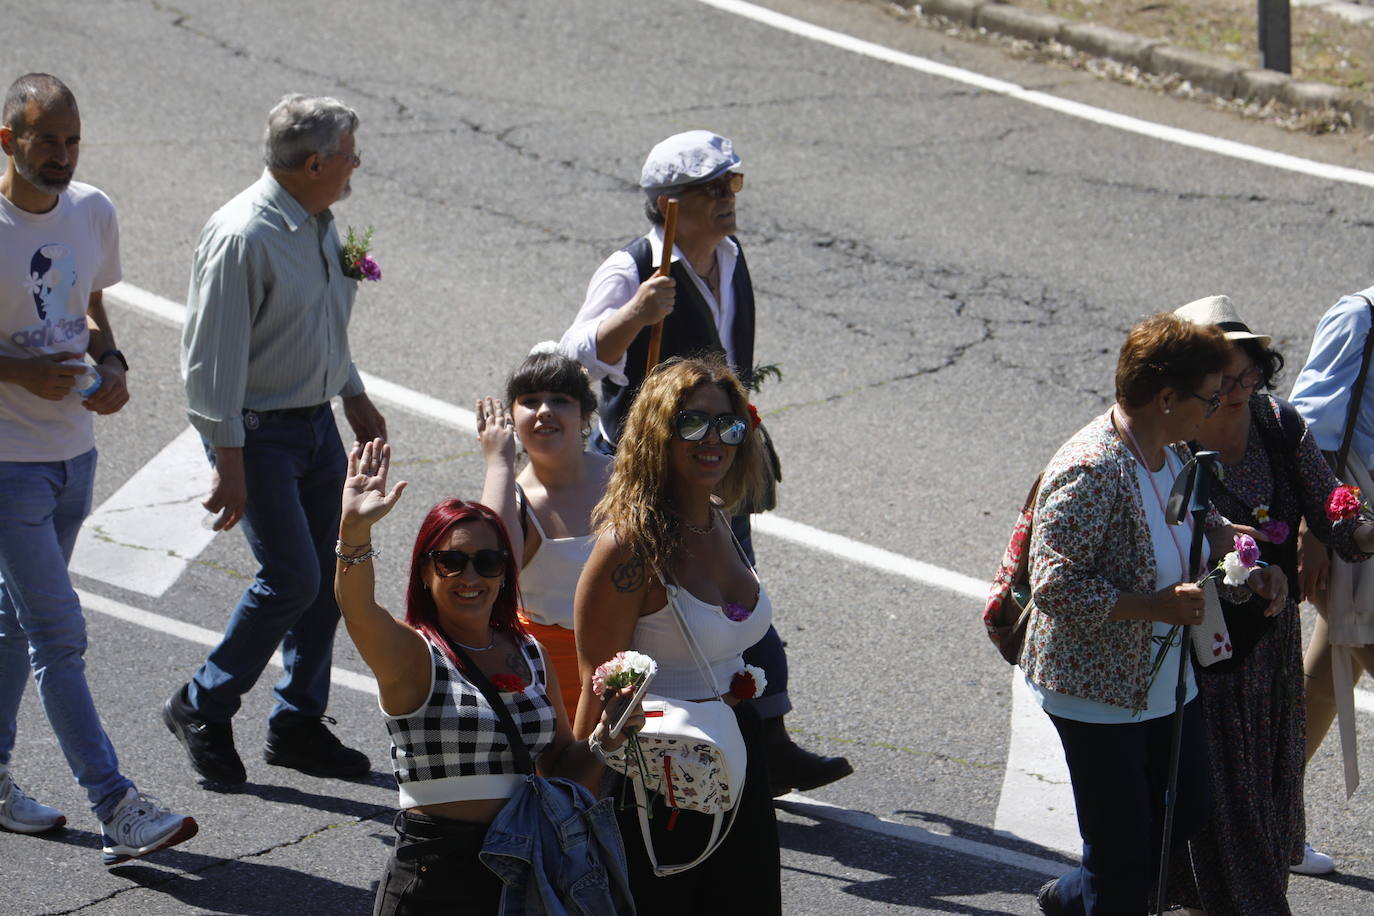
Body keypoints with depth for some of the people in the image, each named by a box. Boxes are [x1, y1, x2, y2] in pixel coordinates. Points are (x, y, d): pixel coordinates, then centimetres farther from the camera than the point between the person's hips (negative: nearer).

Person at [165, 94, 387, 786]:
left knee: (330, 575, 9)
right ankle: (202, 709, 5)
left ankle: (299, 722, 22)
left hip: (317, 424, 9)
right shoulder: (243, 237, -22)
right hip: (259, 434, -9)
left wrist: (354, 396, 28)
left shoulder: (319, 223, 6)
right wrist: (228, 459, -22)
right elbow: (213, 355, -21)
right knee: (292, 577, -12)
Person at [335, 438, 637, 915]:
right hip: (435, 871, -5)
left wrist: (601, 741, -3)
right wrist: (354, 528, -44)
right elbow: (356, 608, -28)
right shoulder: (412, 655, -6)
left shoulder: (530, 653, 10)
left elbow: (560, 764, 18)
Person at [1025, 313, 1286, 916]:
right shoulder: (1090, 472, -27)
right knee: (1123, 842, 2)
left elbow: (1203, 520, 22)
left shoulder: (1174, 454, 2)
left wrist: (1249, 566, 3)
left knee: (1188, 811, 20)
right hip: (1097, 693, -9)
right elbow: (1055, 587, -28)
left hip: (1165, 678, 9)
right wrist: (1156, 605, -29)